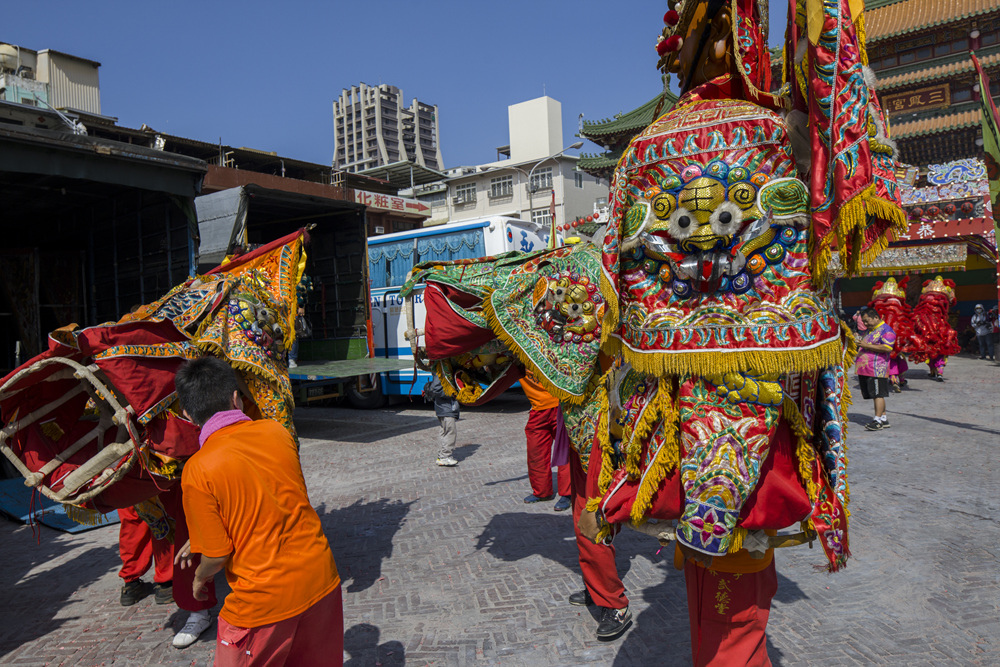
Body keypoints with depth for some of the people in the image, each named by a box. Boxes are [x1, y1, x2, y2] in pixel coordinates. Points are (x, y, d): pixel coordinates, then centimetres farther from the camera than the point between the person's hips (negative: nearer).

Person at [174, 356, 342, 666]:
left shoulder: (198, 471, -16)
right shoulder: (277, 432, -2)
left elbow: (218, 555, -11)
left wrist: (200, 578, 13)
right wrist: (200, 537, 22)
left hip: (265, 599, -5)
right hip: (321, 579, 5)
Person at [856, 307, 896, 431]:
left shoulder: (886, 330, -6)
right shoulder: (869, 331, 24)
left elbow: (887, 348, -19)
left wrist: (867, 346, -18)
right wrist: (859, 344, 16)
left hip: (877, 369, -9)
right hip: (865, 369, 9)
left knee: (878, 394, -8)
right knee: (876, 395, 10)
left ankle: (878, 420, -8)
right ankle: (884, 419, 16)